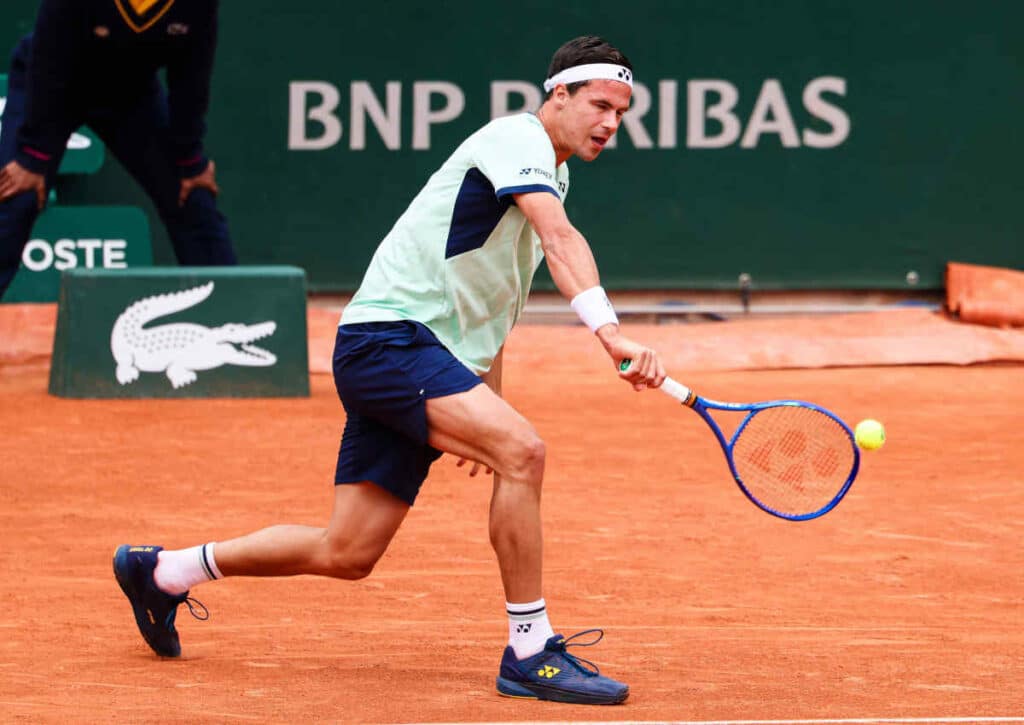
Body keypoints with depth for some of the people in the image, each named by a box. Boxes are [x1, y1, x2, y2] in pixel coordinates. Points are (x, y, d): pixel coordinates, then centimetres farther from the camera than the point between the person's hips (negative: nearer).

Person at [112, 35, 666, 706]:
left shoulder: (549, 175, 20)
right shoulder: (517, 137, -10)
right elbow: (560, 238, -30)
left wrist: (483, 411, 24)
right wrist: (610, 331, -44)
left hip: (431, 356, 10)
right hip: (387, 333, -10)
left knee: (347, 554, 9)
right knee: (521, 451, -29)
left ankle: (163, 571, 27)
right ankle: (530, 653, -24)